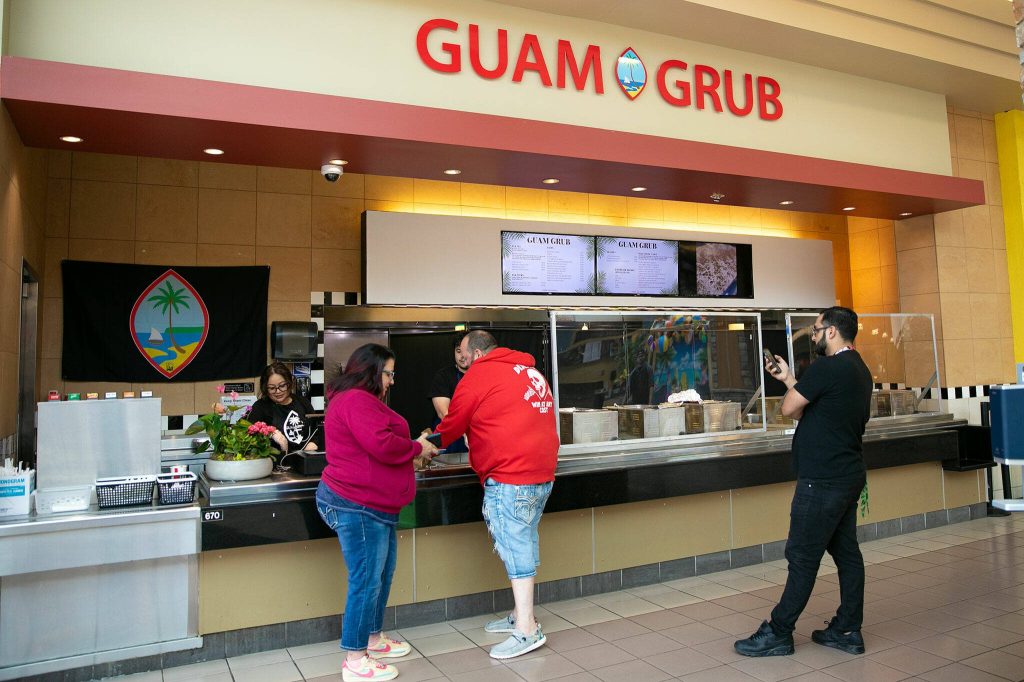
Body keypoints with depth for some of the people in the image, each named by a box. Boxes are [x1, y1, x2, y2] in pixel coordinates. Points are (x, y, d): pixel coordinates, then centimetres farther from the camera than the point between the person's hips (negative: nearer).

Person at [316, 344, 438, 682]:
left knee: (383, 572, 19)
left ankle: (374, 639, 34)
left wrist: (414, 444, 9)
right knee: (366, 580, -4)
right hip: (357, 505, -12)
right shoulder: (356, 400, -17)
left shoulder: (363, 400, 20)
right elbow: (381, 444, -27)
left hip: (375, 506, 12)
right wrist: (417, 448, -12)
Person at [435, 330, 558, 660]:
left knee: (514, 547, -4)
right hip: (542, 474, 9)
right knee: (523, 544, 15)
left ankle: (526, 630, 1)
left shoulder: (478, 376, -6)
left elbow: (452, 426, 1)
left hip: (509, 478, -9)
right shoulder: (531, 372, 18)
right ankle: (521, 614, 25)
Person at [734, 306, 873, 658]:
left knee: (802, 557, -2)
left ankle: (778, 634, 7)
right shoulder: (858, 369, 13)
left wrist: (790, 383, 5)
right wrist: (789, 378, 16)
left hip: (822, 480, -10)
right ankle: (847, 631, 23)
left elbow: (789, 408, -14)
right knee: (846, 552, 14)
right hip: (848, 475, 10)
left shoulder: (826, 368, -19)